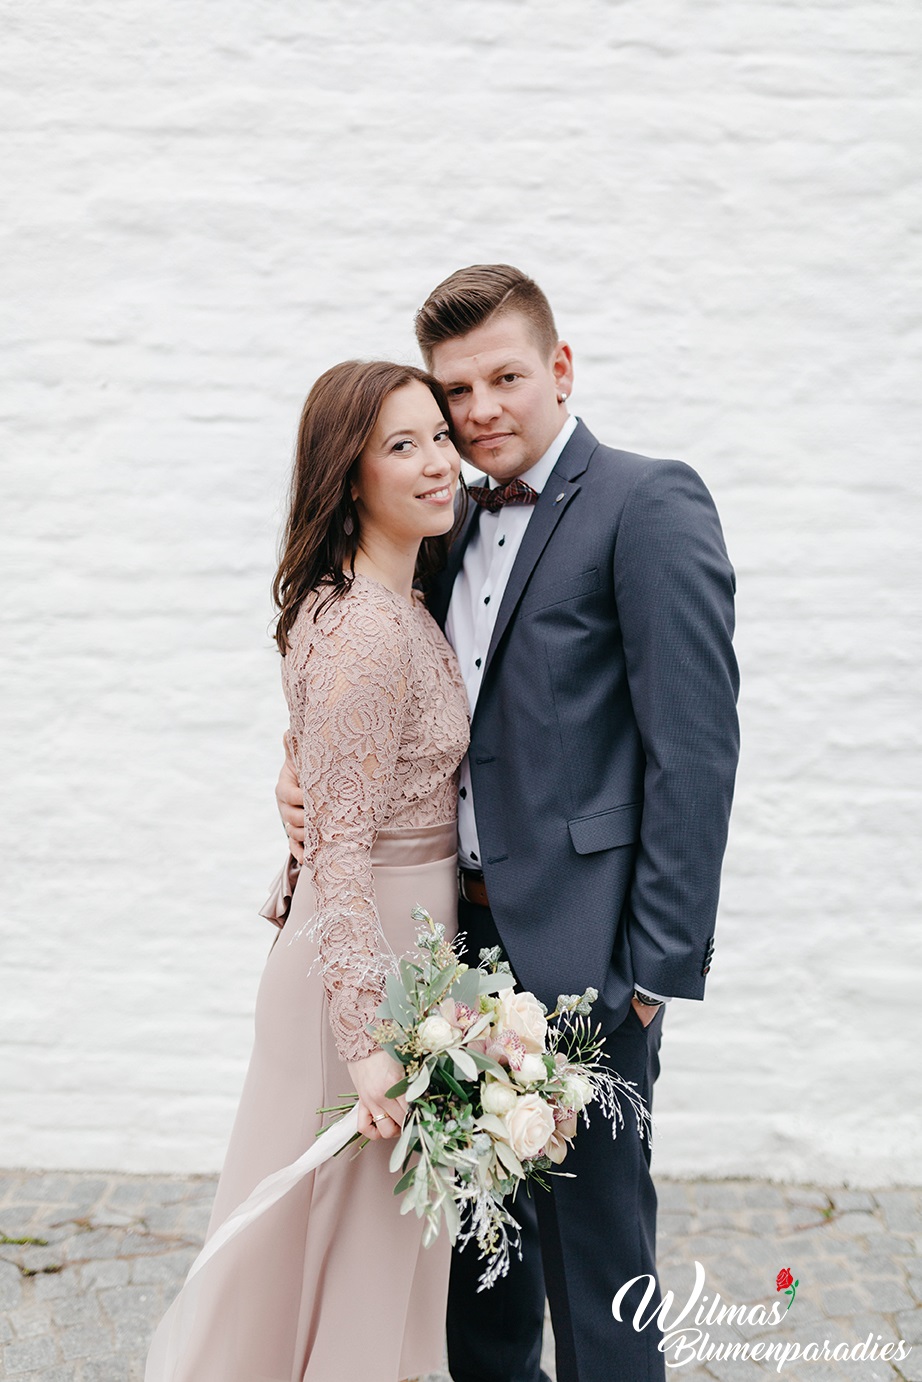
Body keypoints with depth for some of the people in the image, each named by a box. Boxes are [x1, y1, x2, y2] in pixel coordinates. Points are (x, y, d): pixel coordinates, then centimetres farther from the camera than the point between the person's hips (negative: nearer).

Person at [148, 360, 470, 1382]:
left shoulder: (402, 608, 8)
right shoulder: (363, 630, -22)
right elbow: (340, 846, -24)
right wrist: (370, 1040, -24)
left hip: (403, 940, 9)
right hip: (367, 959, -9)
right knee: (363, 1244, 8)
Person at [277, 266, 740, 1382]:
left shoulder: (649, 503, -9)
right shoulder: (461, 525, 14)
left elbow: (694, 747, -14)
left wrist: (662, 962, -16)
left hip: (578, 947, -7)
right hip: (464, 931, 7)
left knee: (591, 1230, 6)